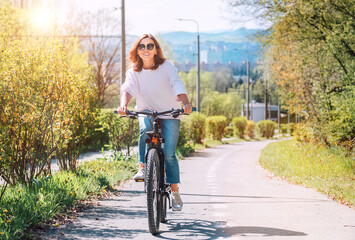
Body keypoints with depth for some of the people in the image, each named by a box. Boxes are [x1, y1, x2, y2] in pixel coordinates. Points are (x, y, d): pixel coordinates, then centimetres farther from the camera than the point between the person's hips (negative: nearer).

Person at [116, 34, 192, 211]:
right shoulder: (134, 71, -2)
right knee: (145, 129, -34)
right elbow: (128, 88, -17)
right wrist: (123, 104, -39)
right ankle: (143, 167, -19)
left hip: (170, 113, -1)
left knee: (169, 153, -8)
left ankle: (175, 191, 4)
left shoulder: (166, 67, -8)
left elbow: (178, 86, -22)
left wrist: (186, 103, -41)